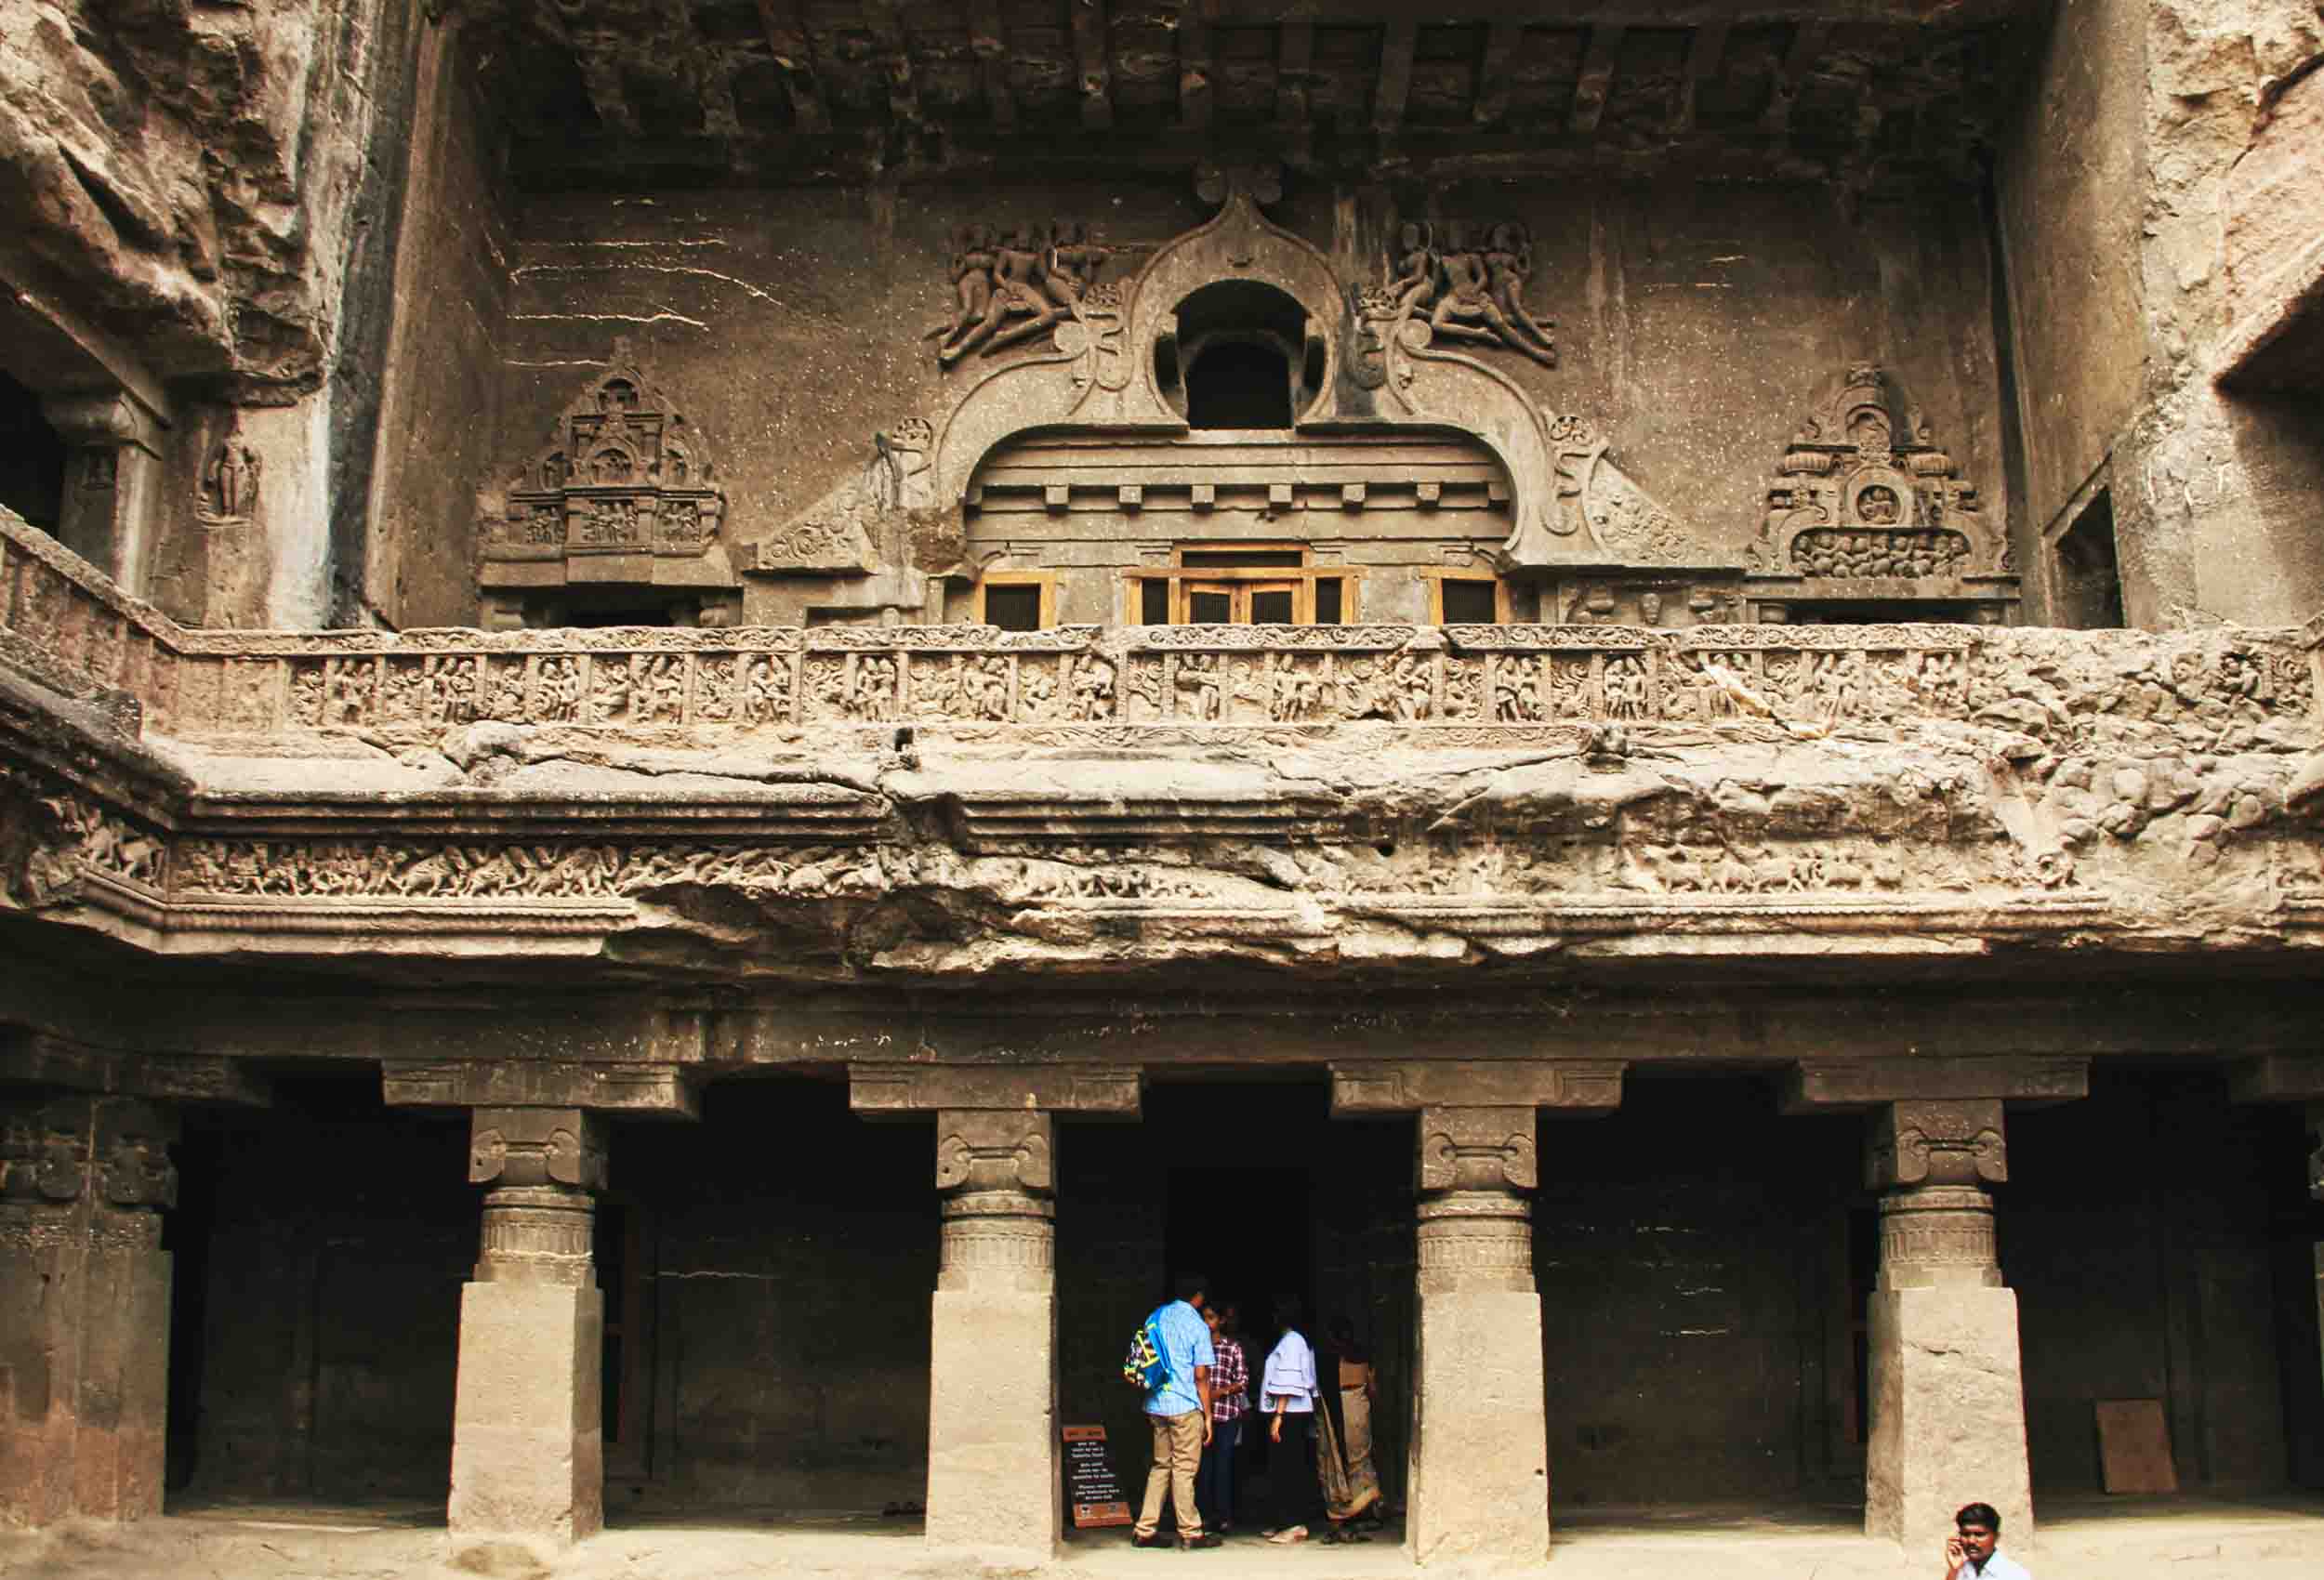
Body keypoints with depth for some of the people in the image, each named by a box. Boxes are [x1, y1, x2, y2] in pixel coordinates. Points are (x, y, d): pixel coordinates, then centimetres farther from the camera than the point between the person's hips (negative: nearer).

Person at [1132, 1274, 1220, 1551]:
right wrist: (1208, 1415, -2)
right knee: (1184, 1470, 1)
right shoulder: (1197, 1326, -9)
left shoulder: (1157, 1317, 9)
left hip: (1156, 1404, 6)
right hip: (1185, 1406, -6)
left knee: (1161, 1466, 13)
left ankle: (1145, 1530, 12)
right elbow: (1201, 1376, -9)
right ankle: (1190, 1533, 8)